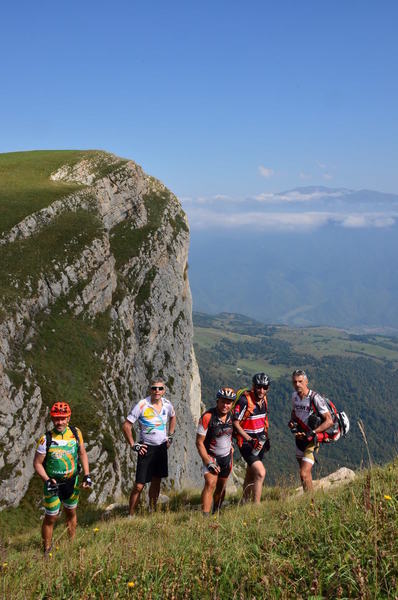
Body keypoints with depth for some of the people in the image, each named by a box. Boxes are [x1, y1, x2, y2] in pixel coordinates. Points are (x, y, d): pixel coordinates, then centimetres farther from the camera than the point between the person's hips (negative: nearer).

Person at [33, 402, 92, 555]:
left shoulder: (76, 433, -8)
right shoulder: (46, 439, -19)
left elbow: (82, 454, 5)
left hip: (72, 482, 4)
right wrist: (47, 480, -24)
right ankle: (47, 551, 20)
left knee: (71, 513, 19)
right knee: (51, 518, 4)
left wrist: (86, 475, -2)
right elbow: (37, 463, -11)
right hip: (53, 484, -3)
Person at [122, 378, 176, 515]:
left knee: (156, 482, 13)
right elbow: (126, 426, -11)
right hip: (146, 448, -5)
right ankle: (131, 515, 6)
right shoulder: (142, 405, -17)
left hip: (162, 447, 5)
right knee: (139, 486, -7)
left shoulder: (167, 405, -2)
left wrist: (170, 436, 16)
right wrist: (133, 445, -12)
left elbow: (172, 417, 22)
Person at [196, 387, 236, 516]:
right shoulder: (207, 417, -22)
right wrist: (208, 462, -22)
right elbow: (199, 442, -19)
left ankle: (216, 512, 33)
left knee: (221, 487, 12)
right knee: (210, 484, -23)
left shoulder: (231, 416, -5)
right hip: (211, 457, -5)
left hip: (226, 457, 5)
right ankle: (205, 516, -25)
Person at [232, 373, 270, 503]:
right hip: (246, 442, -7)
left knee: (251, 474, 19)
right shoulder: (245, 400, -21)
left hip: (260, 441, 7)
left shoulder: (263, 399, 2)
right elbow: (235, 423, -20)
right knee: (261, 473, -19)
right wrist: (250, 439, -24)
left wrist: (266, 438, 20)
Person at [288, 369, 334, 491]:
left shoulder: (315, 398, -21)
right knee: (305, 472, 19)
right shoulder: (294, 396, 1)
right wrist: (291, 422, 0)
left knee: (304, 474, -15)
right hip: (299, 438, 7)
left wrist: (313, 432, -27)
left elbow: (329, 421, -20)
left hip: (311, 440, -7)